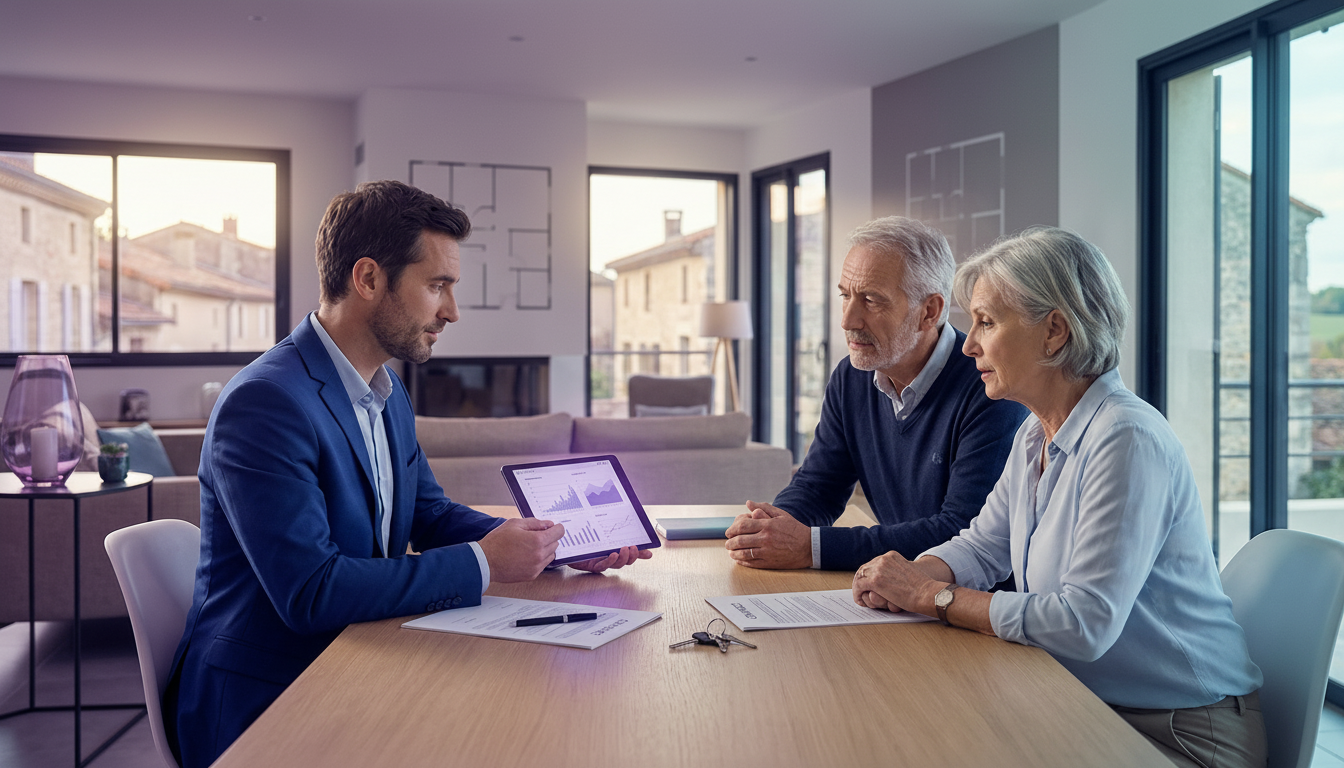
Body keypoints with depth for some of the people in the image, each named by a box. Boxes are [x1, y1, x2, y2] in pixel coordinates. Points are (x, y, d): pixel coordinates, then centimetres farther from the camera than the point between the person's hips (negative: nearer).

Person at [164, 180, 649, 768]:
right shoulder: (264, 403, -21)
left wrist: (553, 546, 1)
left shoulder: (388, 392, 8)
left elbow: (431, 515, 15)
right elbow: (310, 592, -27)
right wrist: (480, 564, -22)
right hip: (260, 701, -8)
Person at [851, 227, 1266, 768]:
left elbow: (1083, 624, -29)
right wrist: (908, 577, -8)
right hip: (1086, 706, 7)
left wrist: (934, 597, -20)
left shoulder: (1127, 440, -24)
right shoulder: (1035, 436, 5)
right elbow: (982, 546, 13)